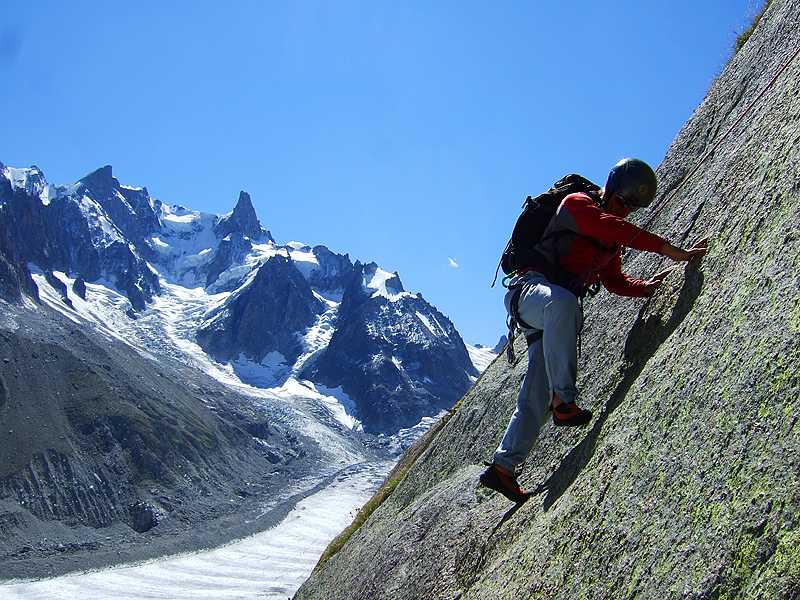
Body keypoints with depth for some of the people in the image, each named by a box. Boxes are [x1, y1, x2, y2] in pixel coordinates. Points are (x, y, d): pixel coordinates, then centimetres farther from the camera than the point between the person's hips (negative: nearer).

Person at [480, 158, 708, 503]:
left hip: (558, 306, 8)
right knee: (561, 302, -44)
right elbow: (613, 228, -21)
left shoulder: (613, 241, 23)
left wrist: (647, 287, 9)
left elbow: (614, 281, 29)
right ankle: (564, 402, -46)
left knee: (537, 395, -2)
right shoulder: (577, 204, -3)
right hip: (531, 289, -8)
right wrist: (670, 250, -27)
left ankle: (503, 466, 3)